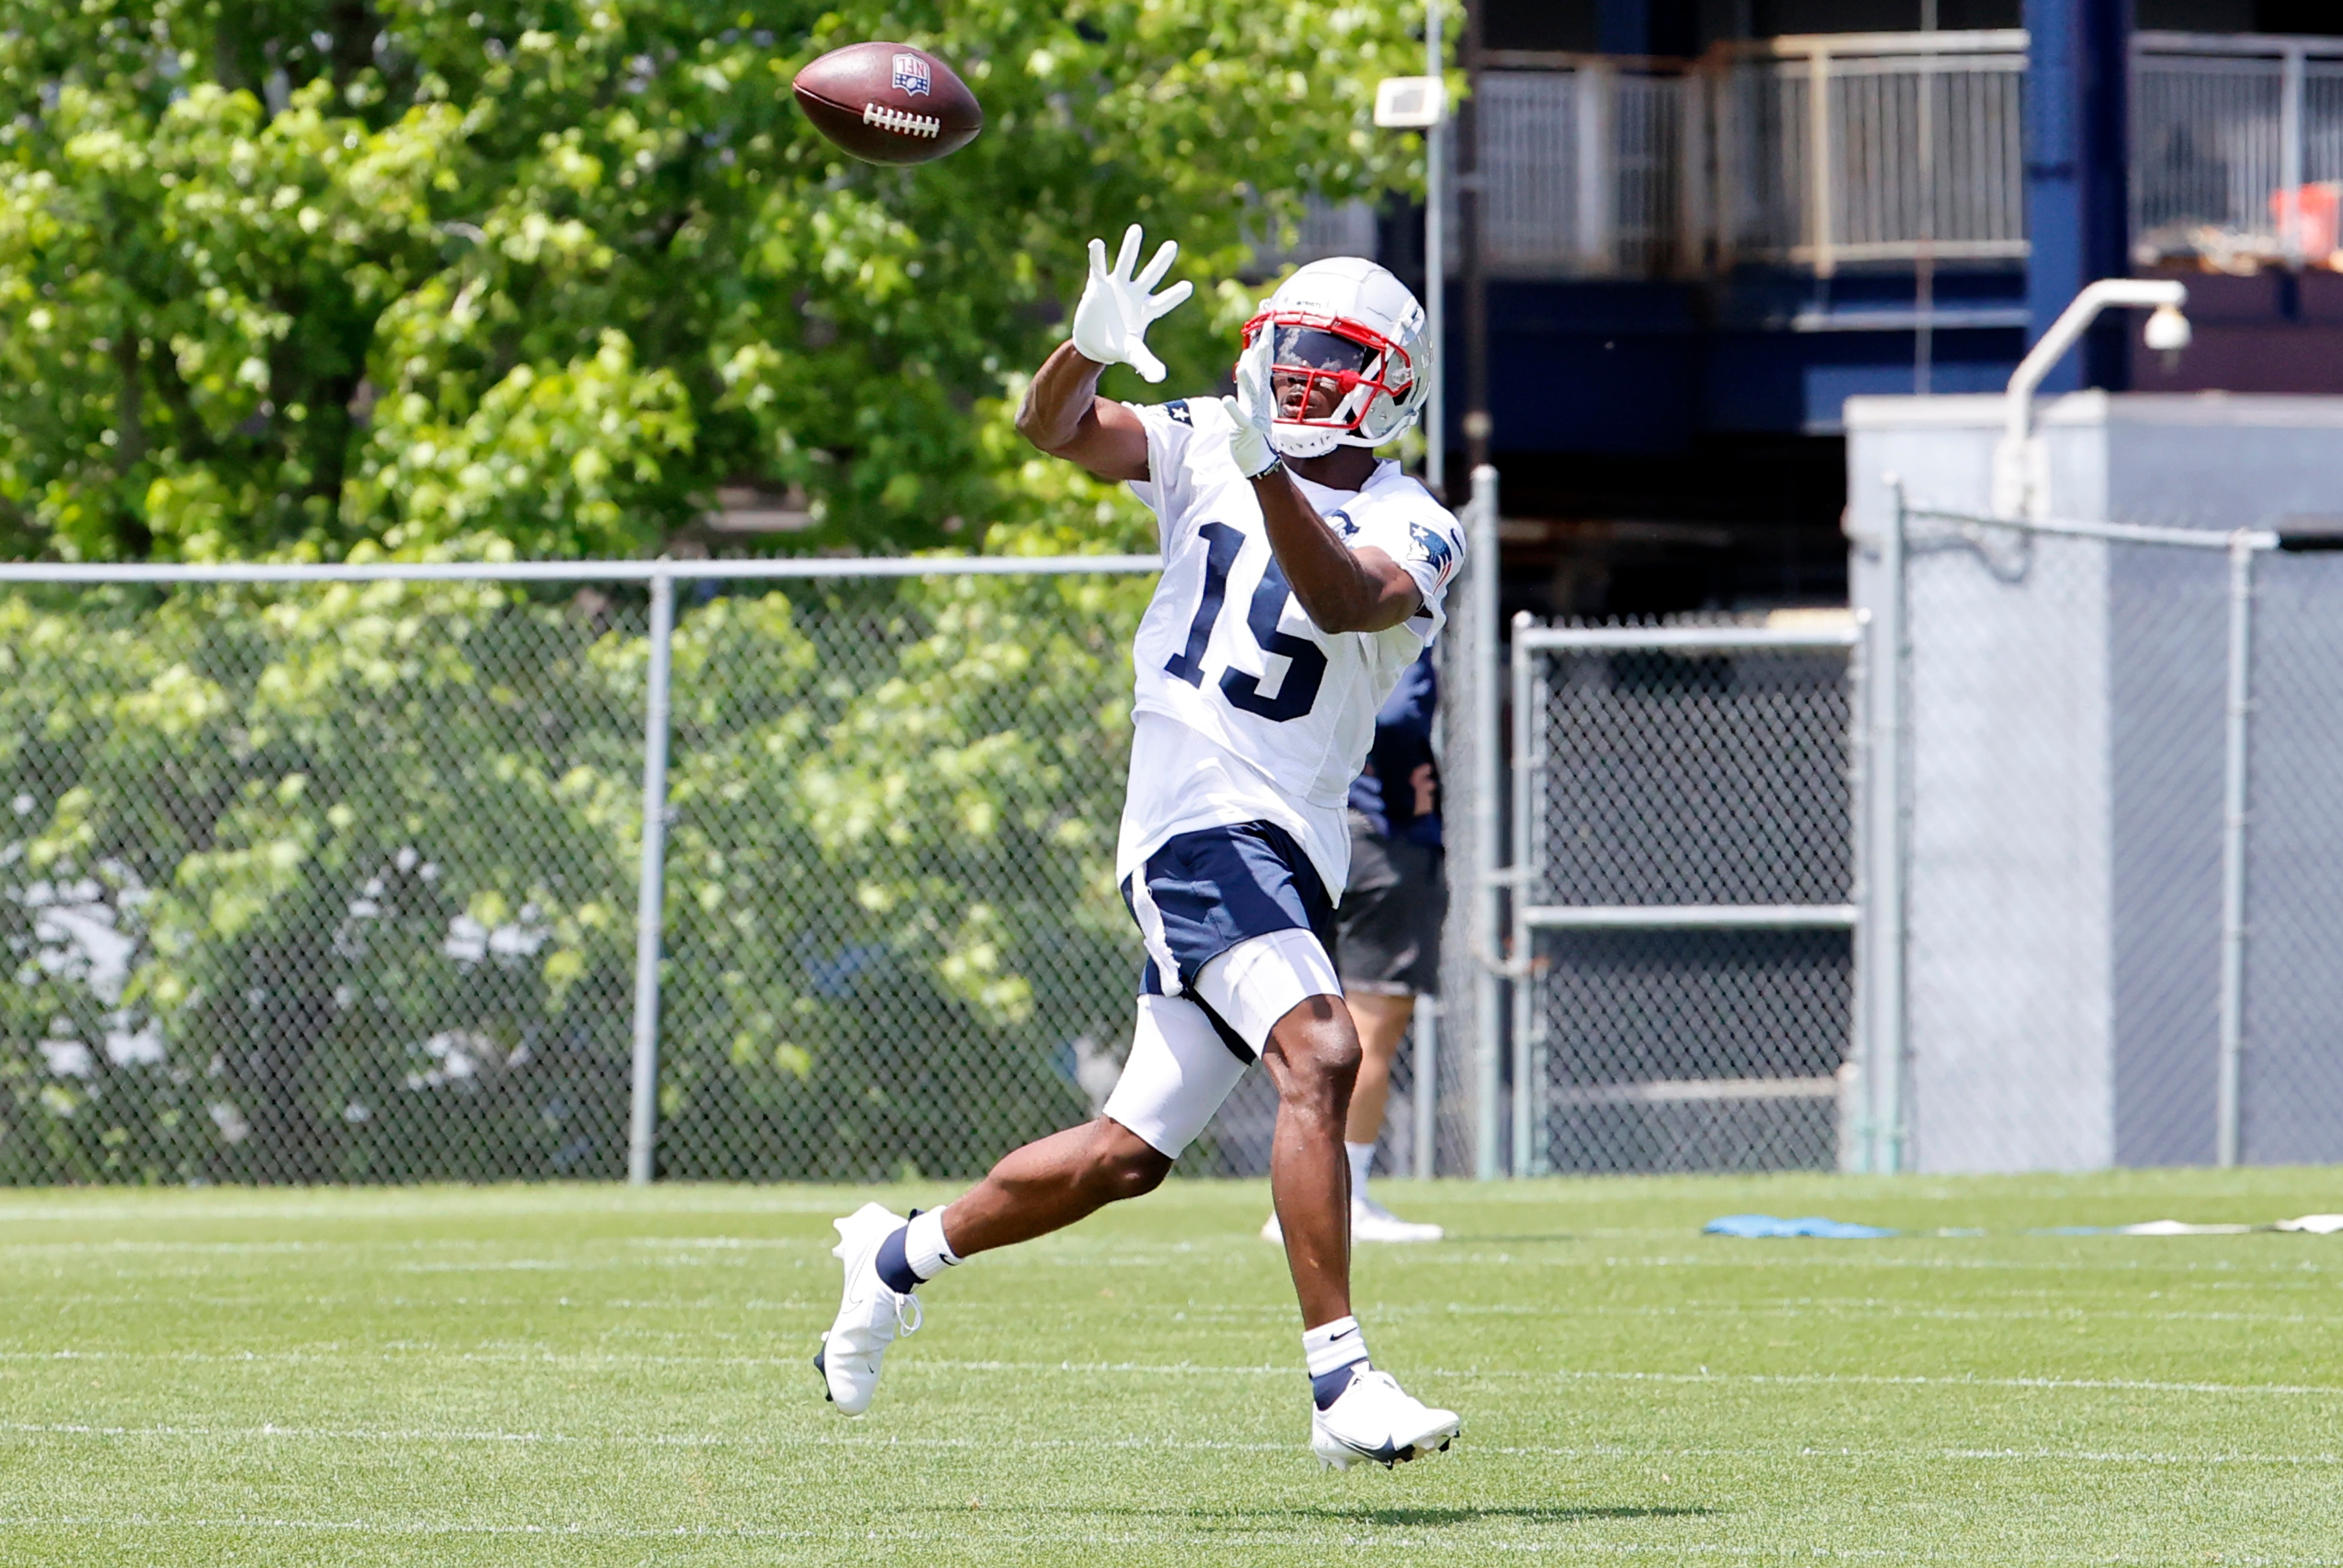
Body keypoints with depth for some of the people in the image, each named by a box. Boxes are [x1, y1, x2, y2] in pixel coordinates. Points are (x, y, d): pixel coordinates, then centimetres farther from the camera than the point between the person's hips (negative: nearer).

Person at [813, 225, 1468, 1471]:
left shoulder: (1412, 532, 2)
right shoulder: (1207, 447, 5)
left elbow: (1342, 600, -20)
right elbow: (1053, 429, -9)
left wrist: (1268, 471, -35)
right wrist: (1089, 348, -30)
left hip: (1291, 852, 4)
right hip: (1200, 816, -4)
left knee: (1126, 1157, 11)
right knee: (1321, 1055, -26)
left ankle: (902, 1256, 34)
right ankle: (1341, 1383, -30)